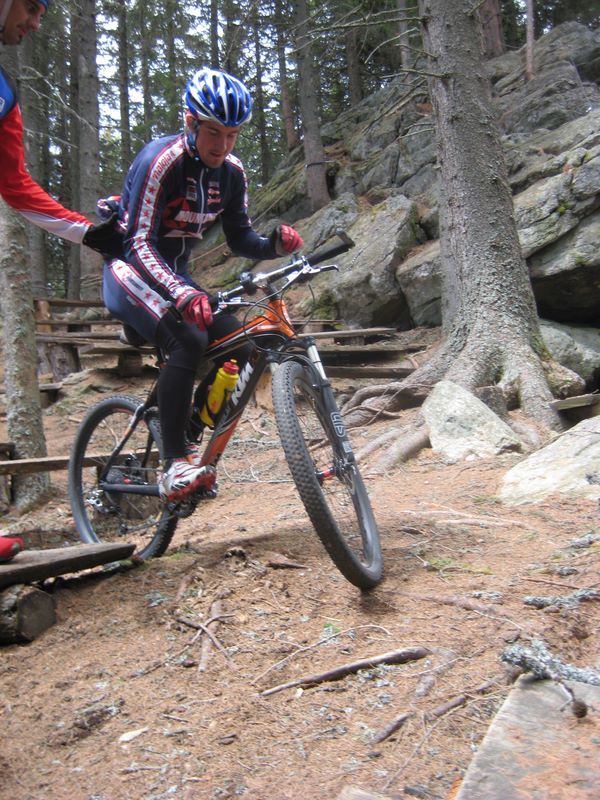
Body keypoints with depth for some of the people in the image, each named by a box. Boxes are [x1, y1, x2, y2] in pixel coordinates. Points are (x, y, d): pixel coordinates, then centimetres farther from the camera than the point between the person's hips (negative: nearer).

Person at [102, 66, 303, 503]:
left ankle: (191, 439, 4)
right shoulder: (160, 160, -22)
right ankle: (175, 466, -25)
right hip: (130, 271, -6)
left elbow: (240, 239, 0)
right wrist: (182, 294, -45)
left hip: (174, 272, 6)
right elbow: (140, 244, -29)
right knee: (188, 341, -31)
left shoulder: (232, 171, -2)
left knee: (236, 342, -12)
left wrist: (276, 243, -22)